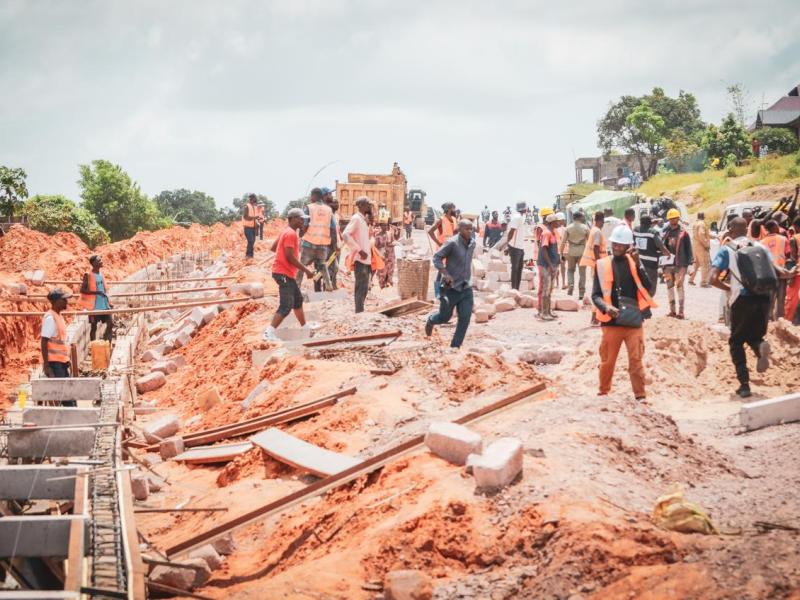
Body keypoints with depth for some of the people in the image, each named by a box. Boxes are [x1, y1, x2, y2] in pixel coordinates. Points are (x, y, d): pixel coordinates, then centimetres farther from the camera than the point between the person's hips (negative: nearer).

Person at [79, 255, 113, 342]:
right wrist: (97, 292, -22)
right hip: (94, 306, -6)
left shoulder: (101, 274, 10)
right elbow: (82, 290, -15)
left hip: (104, 305, 6)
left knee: (110, 323, 2)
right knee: (93, 326, 2)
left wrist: (108, 302, 14)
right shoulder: (88, 275, -11)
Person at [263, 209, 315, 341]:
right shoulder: (291, 234, -17)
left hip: (288, 273, 11)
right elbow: (290, 256, -23)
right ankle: (270, 333, -20)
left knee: (298, 299, 21)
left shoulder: (286, 232, 14)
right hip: (284, 273, -11)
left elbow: (273, 248, 20)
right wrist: (306, 270, -19)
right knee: (286, 305, -15)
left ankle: (305, 327, 34)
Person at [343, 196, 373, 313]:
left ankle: (360, 312, 17)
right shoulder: (356, 218, -10)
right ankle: (359, 313, -10)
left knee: (363, 288, 12)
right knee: (361, 288, -10)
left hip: (366, 259, 9)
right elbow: (345, 235, -22)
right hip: (360, 259, -9)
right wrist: (359, 250, -22)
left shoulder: (363, 219, 18)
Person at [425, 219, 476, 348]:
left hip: (466, 288, 5)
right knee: (445, 317, 10)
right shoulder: (452, 243, -17)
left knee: (465, 318, -4)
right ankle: (431, 321, 45)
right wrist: (445, 274, -27)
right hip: (451, 287, -5)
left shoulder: (472, 243, 4)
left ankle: (455, 346, 7)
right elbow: (436, 257, -17)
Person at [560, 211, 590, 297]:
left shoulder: (568, 228, -2)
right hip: (582, 252, -1)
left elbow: (563, 241, -5)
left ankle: (570, 285, -5)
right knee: (582, 272, 6)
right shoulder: (585, 228, -3)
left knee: (570, 270, 19)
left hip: (571, 252, 1)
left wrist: (561, 252, 2)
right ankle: (581, 293, 5)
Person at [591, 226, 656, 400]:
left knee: (636, 361, 0)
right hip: (611, 321, 0)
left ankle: (640, 396, 6)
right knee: (607, 360, 8)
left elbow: (647, 288, -6)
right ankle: (603, 393, 23)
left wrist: (638, 265, -15)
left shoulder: (634, 263, 5)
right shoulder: (603, 265, 1)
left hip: (633, 321, 0)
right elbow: (595, 294, -1)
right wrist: (606, 307, -20)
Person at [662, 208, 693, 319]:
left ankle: (681, 311, -6)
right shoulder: (666, 233, 11)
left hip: (680, 265, -5)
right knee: (669, 286, 8)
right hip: (668, 264, 5)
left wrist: (689, 263, -8)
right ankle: (672, 310, 16)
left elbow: (688, 249, -2)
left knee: (679, 286, -7)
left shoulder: (683, 233, -2)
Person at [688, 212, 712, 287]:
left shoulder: (695, 224, 16)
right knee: (705, 264, -6)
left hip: (695, 246, 9)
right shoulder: (701, 224, -14)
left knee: (696, 264, 18)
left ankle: (691, 279, 19)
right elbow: (701, 235, -26)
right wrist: (706, 245, -21)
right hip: (702, 247, -9)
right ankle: (703, 282, -8)